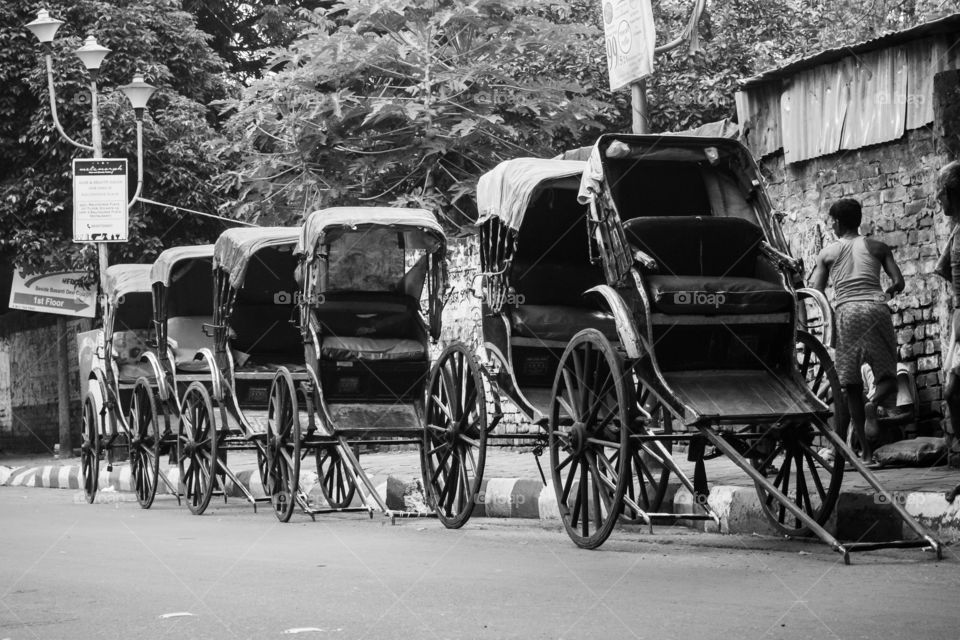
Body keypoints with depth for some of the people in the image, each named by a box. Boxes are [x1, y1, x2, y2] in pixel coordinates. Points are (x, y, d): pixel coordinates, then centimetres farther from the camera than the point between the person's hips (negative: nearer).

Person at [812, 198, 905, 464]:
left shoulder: (828, 253, 13)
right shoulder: (877, 247, 14)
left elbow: (817, 293, 7)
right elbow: (899, 282, 9)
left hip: (845, 311, 0)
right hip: (876, 309, 0)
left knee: (851, 384, 5)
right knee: (887, 374, 8)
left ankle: (865, 451, 2)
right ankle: (873, 404, -28)